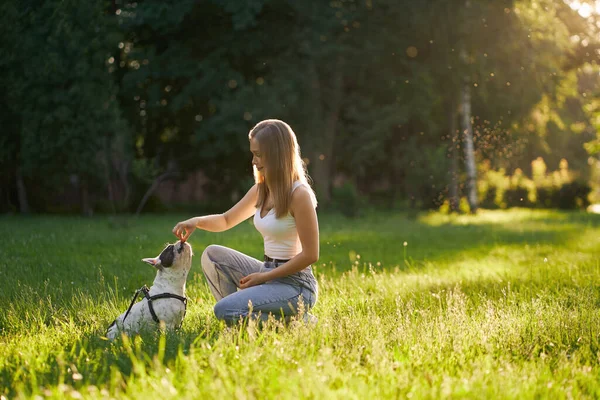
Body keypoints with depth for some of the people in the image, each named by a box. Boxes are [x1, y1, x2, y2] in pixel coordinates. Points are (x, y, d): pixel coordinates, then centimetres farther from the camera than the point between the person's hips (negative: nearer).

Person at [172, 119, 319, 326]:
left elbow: (310, 255, -18)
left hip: (295, 284, -8)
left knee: (224, 310, -20)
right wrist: (197, 221, -3)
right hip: (268, 274, 8)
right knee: (213, 255, 2)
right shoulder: (261, 189, 6)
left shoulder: (299, 194, -18)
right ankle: (243, 314, 4)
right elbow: (226, 220, 18)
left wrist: (263, 276, -16)